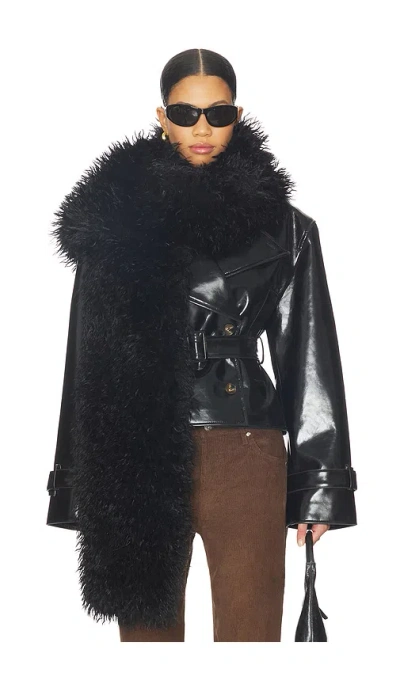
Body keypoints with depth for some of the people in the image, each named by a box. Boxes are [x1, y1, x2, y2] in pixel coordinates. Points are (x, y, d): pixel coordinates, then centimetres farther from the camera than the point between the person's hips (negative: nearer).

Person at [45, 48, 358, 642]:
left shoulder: (283, 228, 7)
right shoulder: (114, 216, 6)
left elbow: (307, 357, 7)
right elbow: (89, 352, 7)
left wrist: (320, 487, 2)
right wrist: (78, 484, 5)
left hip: (245, 458, 0)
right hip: (137, 456, 0)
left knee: (250, 631, 1)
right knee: (148, 624, 8)